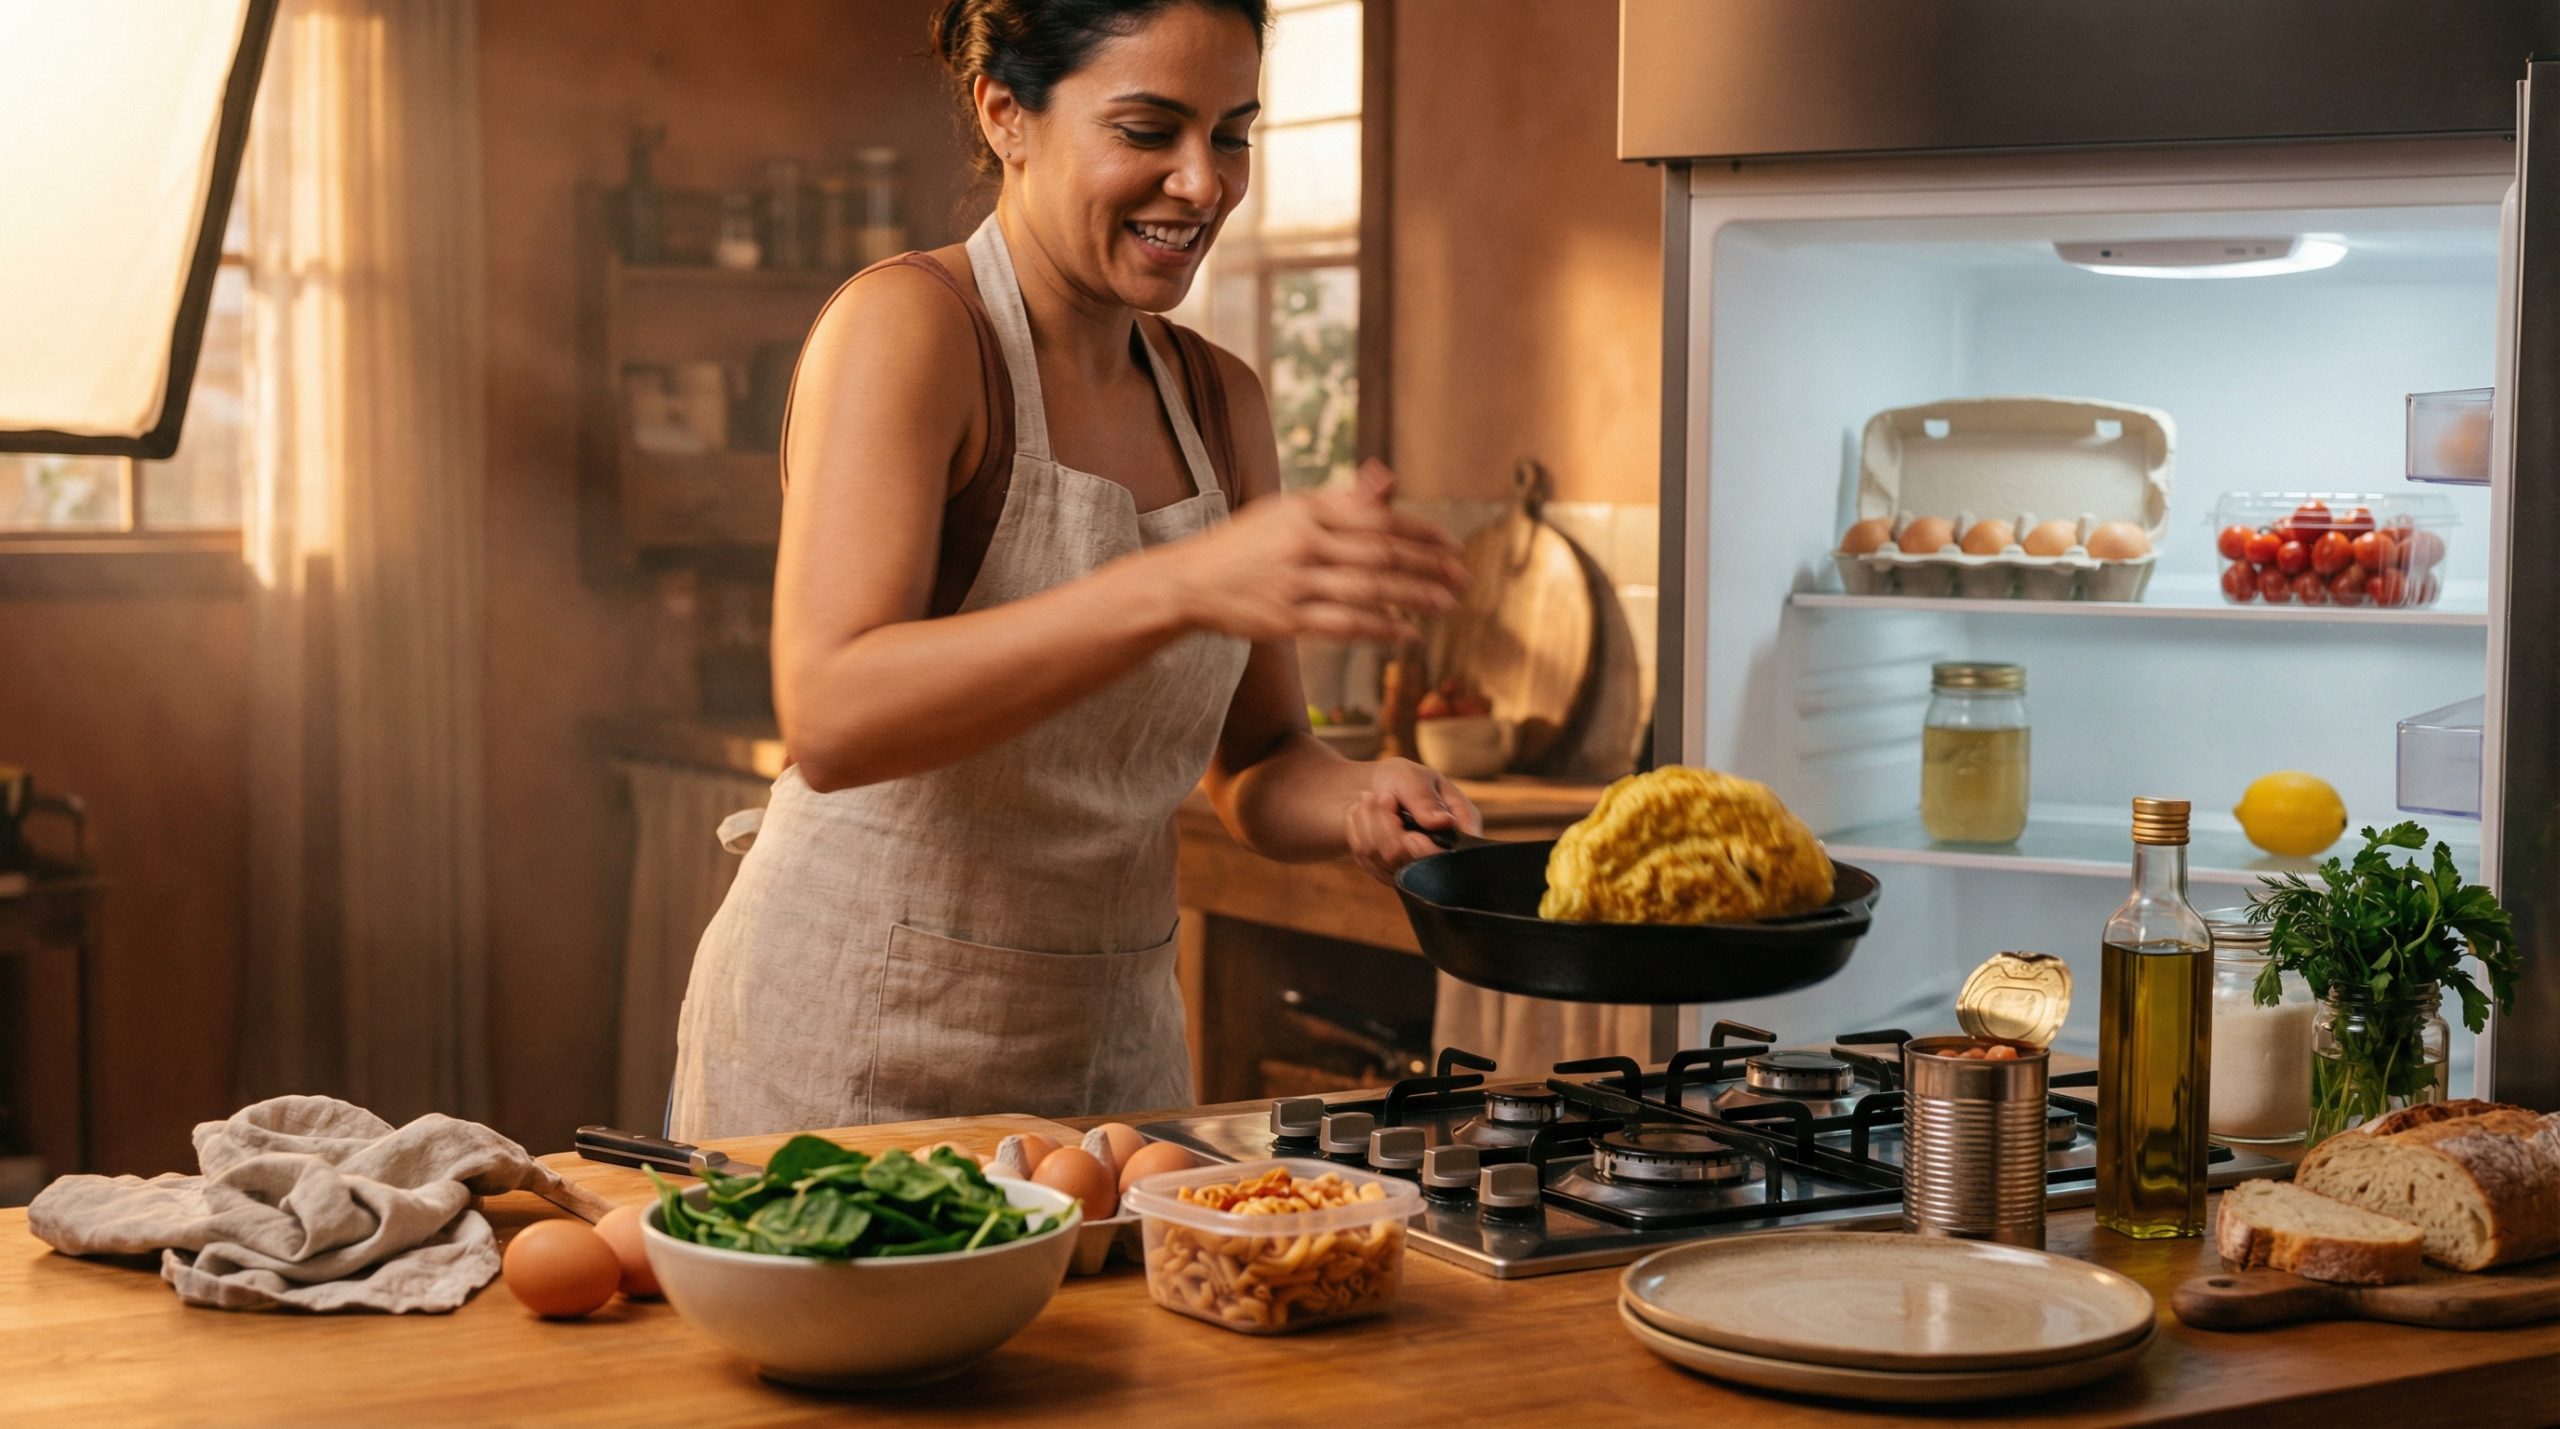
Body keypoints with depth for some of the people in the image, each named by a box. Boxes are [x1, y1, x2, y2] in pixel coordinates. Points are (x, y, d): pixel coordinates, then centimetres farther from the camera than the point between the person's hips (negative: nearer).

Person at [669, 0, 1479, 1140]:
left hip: (1113, 1054, 7)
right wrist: (1182, 588, -37)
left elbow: (1255, 767, 11)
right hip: (847, 1055, -6)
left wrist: (1356, 802, -12)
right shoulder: (906, 327, -14)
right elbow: (831, 718, -28)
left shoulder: (1219, 402, 7)